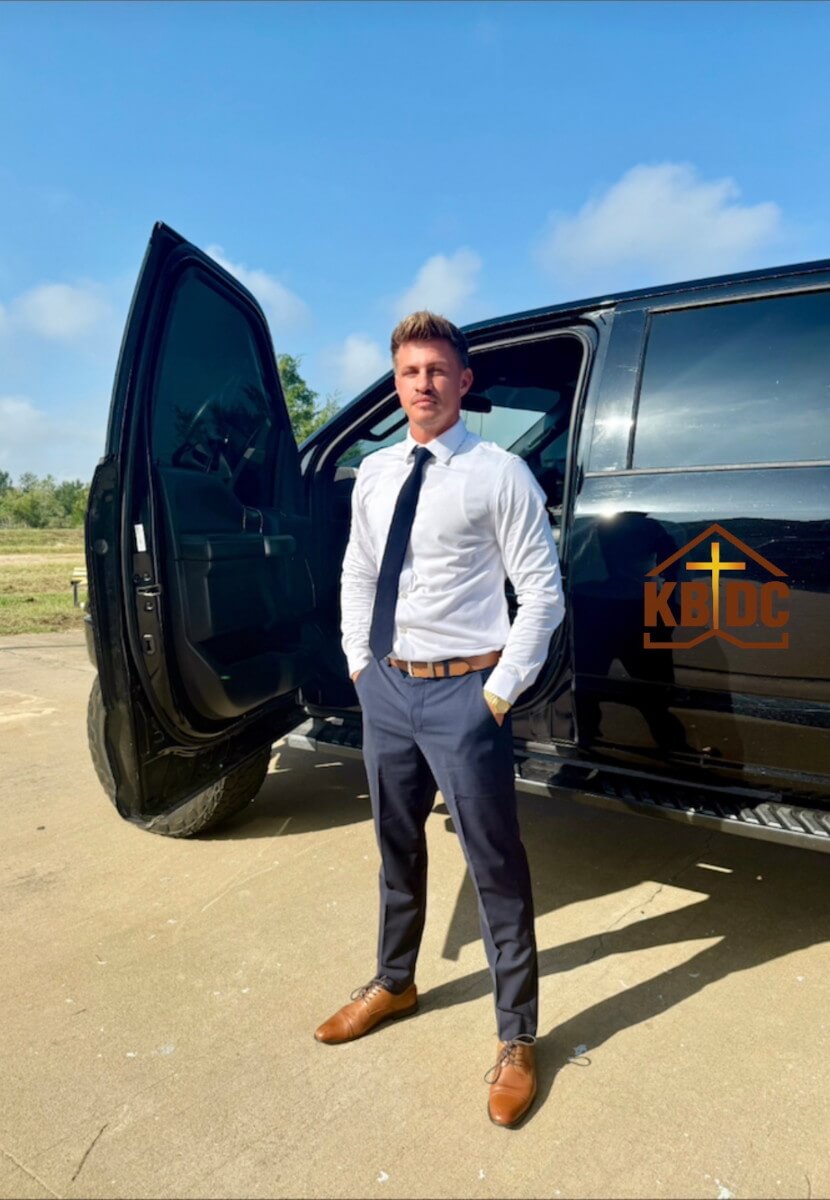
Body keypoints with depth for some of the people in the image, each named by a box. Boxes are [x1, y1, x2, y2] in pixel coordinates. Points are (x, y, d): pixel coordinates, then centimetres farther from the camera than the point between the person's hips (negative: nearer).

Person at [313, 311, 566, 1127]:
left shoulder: (499, 474, -10)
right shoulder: (374, 473, 8)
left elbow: (543, 591, -10)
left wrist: (502, 690, -12)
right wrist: (357, 663, 9)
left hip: (461, 693, -6)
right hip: (385, 688, 6)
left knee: (496, 869, 6)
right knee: (397, 849, 22)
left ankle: (516, 1038, 27)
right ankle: (394, 984, 45)